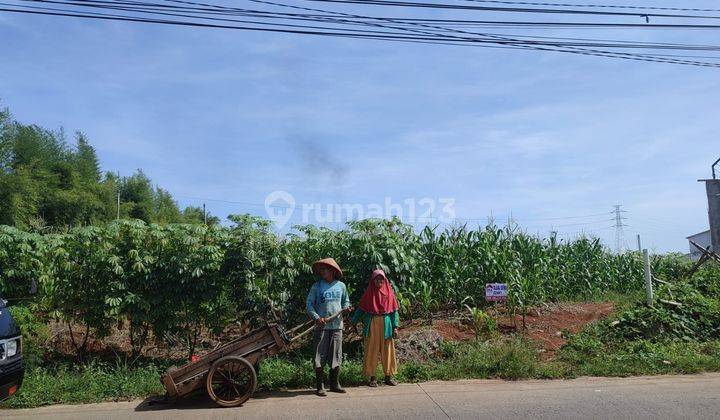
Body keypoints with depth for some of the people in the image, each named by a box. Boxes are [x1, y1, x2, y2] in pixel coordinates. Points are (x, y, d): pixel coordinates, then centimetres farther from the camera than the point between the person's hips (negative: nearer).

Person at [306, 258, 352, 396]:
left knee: (336, 356, 8)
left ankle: (335, 384, 21)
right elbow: (309, 304, 0)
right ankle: (319, 386, 9)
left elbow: (345, 301, 21)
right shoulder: (316, 286, 0)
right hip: (322, 326, -2)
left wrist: (346, 307, -1)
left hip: (337, 325, 2)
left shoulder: (341, 286, 7)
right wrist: (317, 317, -13)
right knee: (320, 356, -1)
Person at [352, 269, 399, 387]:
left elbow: (394, 311, 4)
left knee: (387, 350, 5)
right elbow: (361, 309, 5)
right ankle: (372, 378, 10)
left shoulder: (389, 292, 5)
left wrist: (395, 327, -2)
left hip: (386, 324, 1)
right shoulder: (369, 293, 5)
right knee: (371, 351, 2)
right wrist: (353, 322, -6)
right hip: (372, 325, 0)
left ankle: (388, 376, 16)